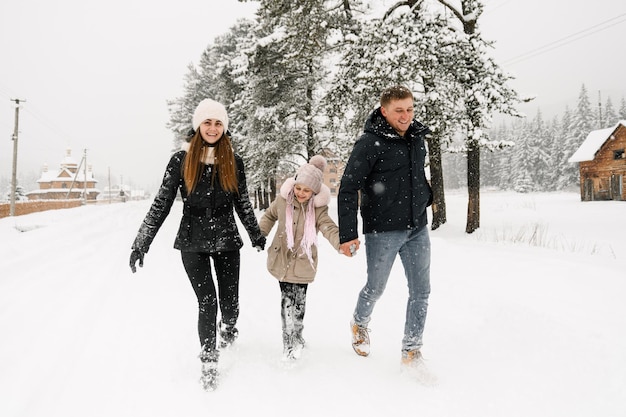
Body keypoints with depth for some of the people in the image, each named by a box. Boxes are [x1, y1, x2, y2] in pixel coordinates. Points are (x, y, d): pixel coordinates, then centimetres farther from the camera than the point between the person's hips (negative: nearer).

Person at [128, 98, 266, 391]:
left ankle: (228, 328, 41)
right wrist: (141, 243, -5)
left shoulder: (234, 162, 2)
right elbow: (161, 203, -2)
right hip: (193, 242, -1)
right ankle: (209, 361, 17)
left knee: (230, 303, 3)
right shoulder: (181, 160, -4)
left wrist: (257, 236, 17)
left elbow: (243, 204, 11)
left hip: (227, 241, 2)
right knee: (207, 303, -6)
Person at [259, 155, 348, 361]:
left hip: (303, 264, -1)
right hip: (281, 260, 1)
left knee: (298, 302, 4)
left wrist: (342, 243, -40)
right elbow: (270, 215, 14)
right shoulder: (283, 199, -5)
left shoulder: (318, 208, -9)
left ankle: (295, 338, 29)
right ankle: (290, 343, 21)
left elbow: (329, 228, -21)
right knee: (287, 300, 3)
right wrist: (260, 234, 3)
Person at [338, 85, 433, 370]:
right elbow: (348, 189, -14)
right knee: (375, 288, 10)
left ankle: (411, 351, 19)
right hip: (383, 231, -6)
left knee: (421, 292, 6)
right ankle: (360, 323, 42)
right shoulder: (370, 143, -14)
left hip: (417, 229, 6)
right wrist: (348, 234, -17)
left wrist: (427, 197, 18)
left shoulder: (417, 138, 7)